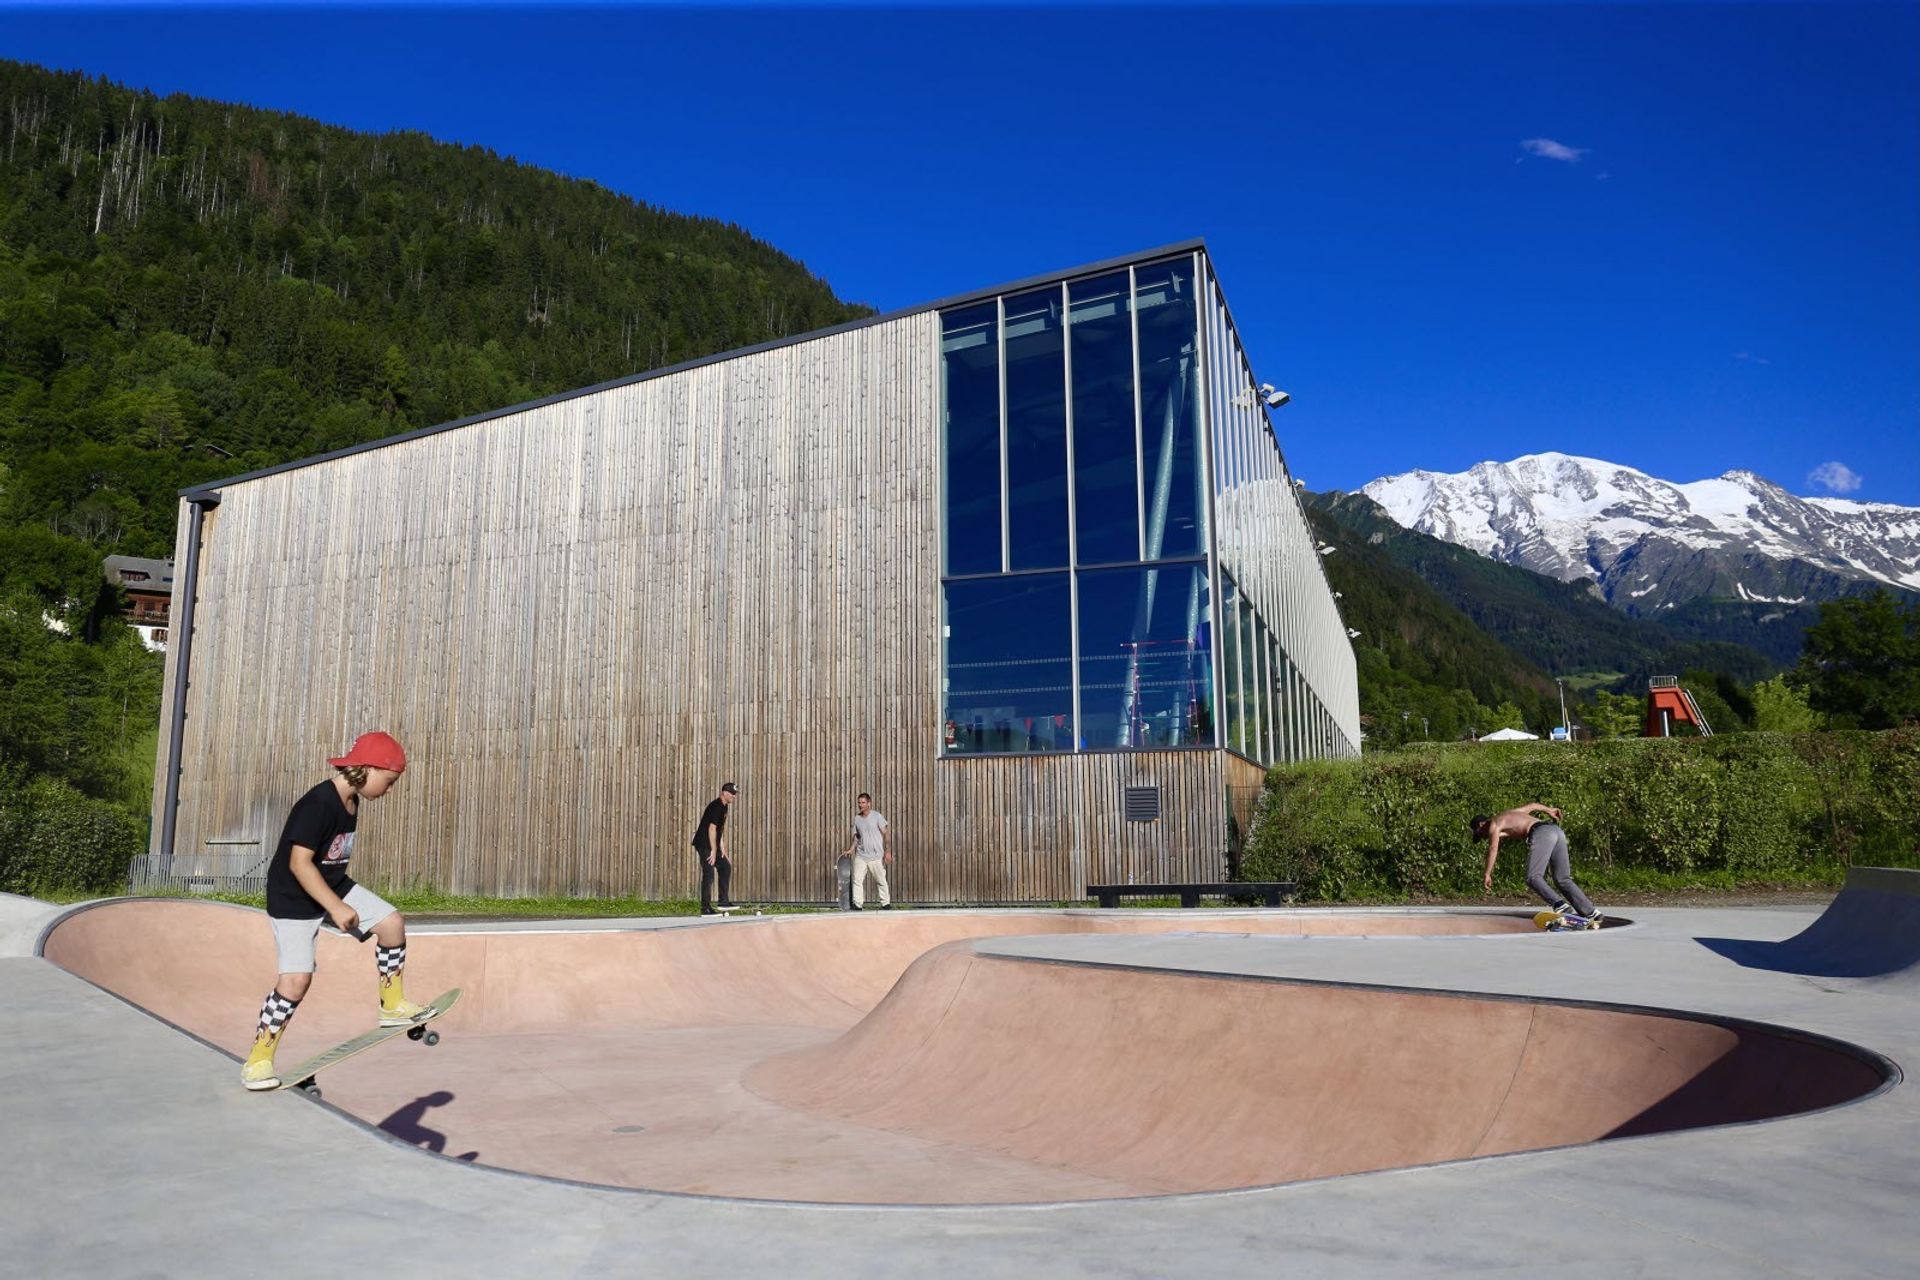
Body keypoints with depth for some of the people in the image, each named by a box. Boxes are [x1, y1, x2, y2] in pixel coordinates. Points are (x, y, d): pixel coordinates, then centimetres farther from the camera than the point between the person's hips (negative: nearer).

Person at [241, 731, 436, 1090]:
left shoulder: (351, 801, 2)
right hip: (293, 899, -8)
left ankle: (393, 1005, 12)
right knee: (296, 978, -13)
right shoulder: (317, 804, -26)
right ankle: (257, 1061, 4)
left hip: (334, 887, 8)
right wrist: (336, 907, -30)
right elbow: (299, 862, -29)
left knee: (392, 923, -4)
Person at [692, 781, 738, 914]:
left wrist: (722, 847, 12)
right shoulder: (716, 807, -20)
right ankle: (705, 908, -9)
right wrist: (714, 851, -24)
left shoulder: (723, 806, 11)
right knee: (708, 874, -11)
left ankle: (724, 901, 18)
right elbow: (712, 829, -24)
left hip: (713, 844, 10)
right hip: (704, 845, -10)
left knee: (726, 867, 13)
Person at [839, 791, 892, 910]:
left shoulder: (877, 816, -5)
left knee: (881, 881, 2)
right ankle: (858, 904, 1)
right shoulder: (857, 819, 8)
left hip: (876, 856, -4)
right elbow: (856, 836, 16)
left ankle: (886, 904, 12)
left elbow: (886, 834, -4)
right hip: (860, 856, 4)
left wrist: (888, 851, -10)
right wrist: (850, 850, 2)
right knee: (857, 880, -4)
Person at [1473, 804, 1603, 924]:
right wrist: (1548, 810, 62)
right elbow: (1531, 806, 46)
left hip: (1541, 833, -8)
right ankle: (1591, 913, -1)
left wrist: (1487, 874, -5)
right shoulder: (1509, 814, 33)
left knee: (1533, 878, -11)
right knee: (1563, 879, 8)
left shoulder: (1493, 824, 10)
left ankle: (1559, 905, -30)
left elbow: (1493, 848, -5)